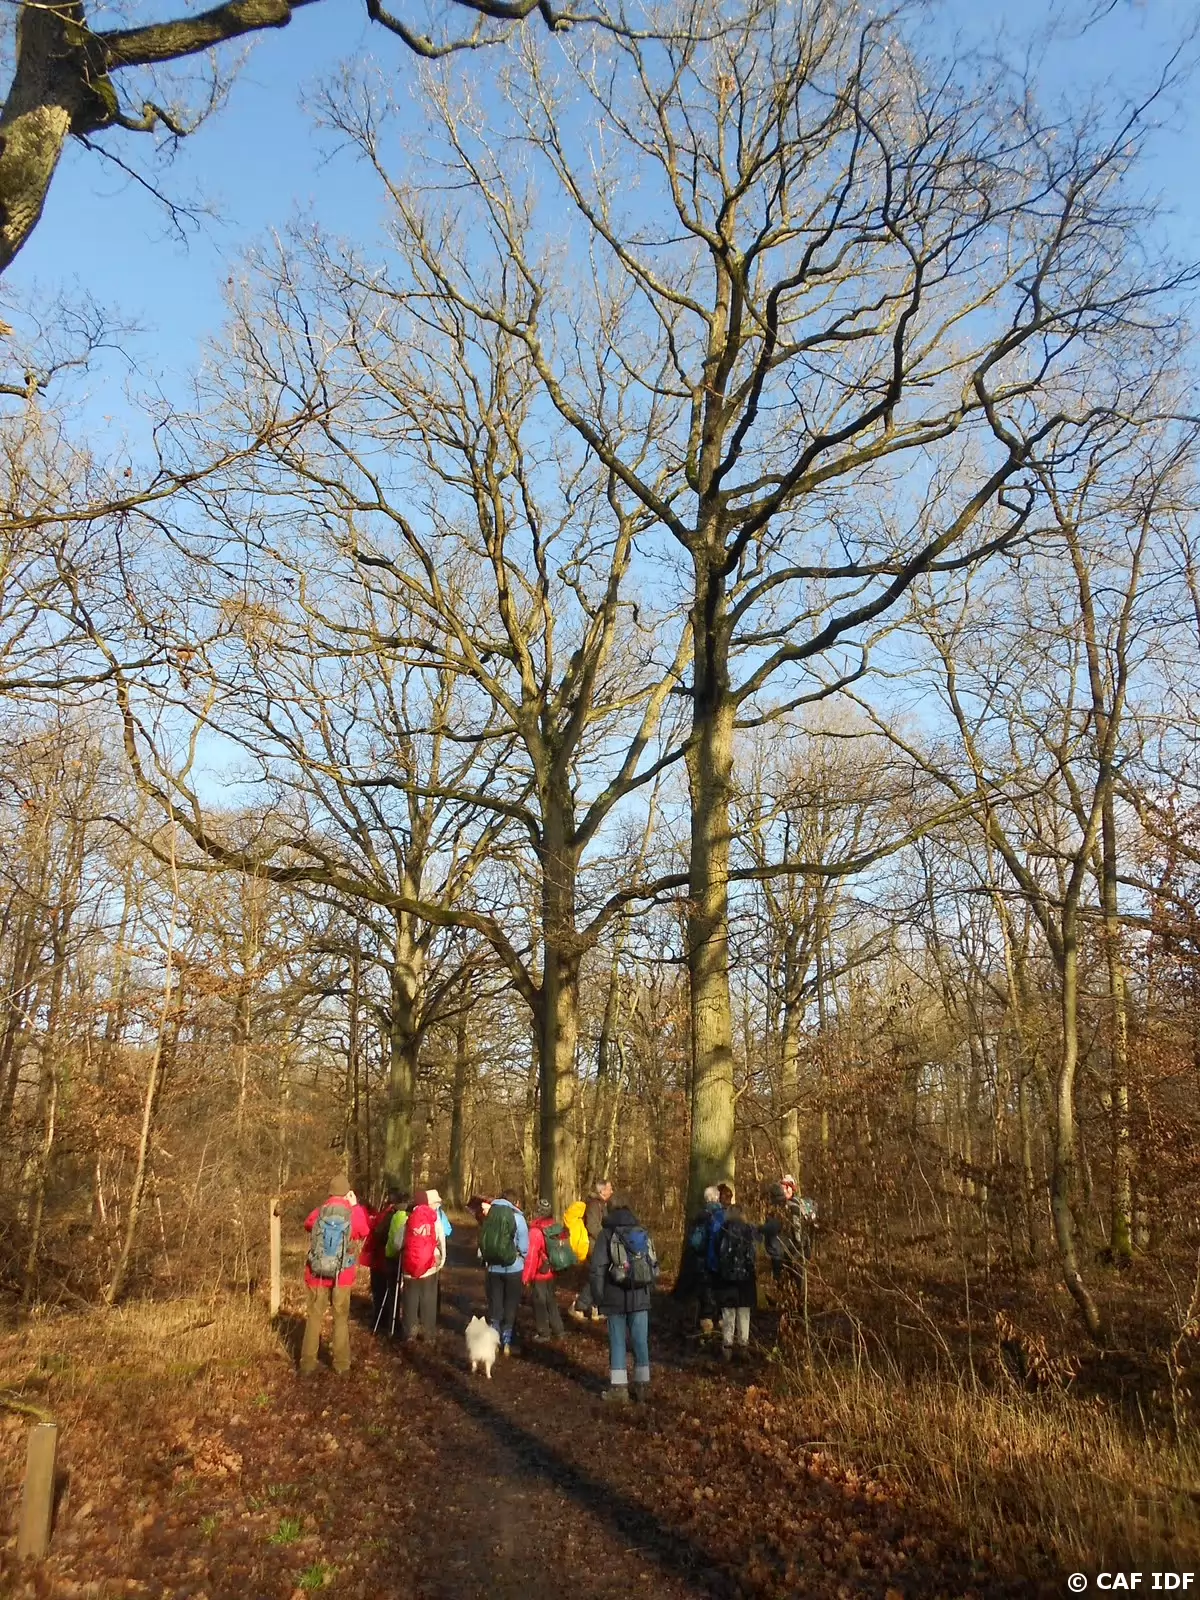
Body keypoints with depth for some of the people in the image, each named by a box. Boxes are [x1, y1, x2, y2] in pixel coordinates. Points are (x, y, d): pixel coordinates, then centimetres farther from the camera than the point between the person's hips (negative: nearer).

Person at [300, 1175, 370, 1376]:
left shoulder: (317, 1213, -6)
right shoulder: (355, 1214, -10)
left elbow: (307, 1226, 19)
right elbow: (365, 1232, 12)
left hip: (317, 1274, 1)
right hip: (342, 1276, -1)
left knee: (314, 1318, 13)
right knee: (341, 1318, 14)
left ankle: (307, 1365, 17)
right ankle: (341, 1364, 19)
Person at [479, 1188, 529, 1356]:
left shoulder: (490, 1215, -4)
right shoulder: (517, 1217, -12)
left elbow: (482, 1240, 0)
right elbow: (524, 1247, -9)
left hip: (492, 1268, 2)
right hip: (513, 1268, -2)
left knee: (494, 1305, 16)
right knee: (510, 1306, 14)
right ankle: (506, 1342, 15)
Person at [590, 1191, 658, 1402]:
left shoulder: (607, 1233, -7)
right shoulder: (642, 1232, 7)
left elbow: (598, 1268, -9)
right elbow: (654, 1264, 10)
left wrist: (597, 1297, -2)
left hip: (616, 1297, -3)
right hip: (640, 1296, 3)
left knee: (618, 1341, 5)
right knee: (640, 1341, 9)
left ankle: (619, 1386, 8)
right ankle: (643, 1385, 13)